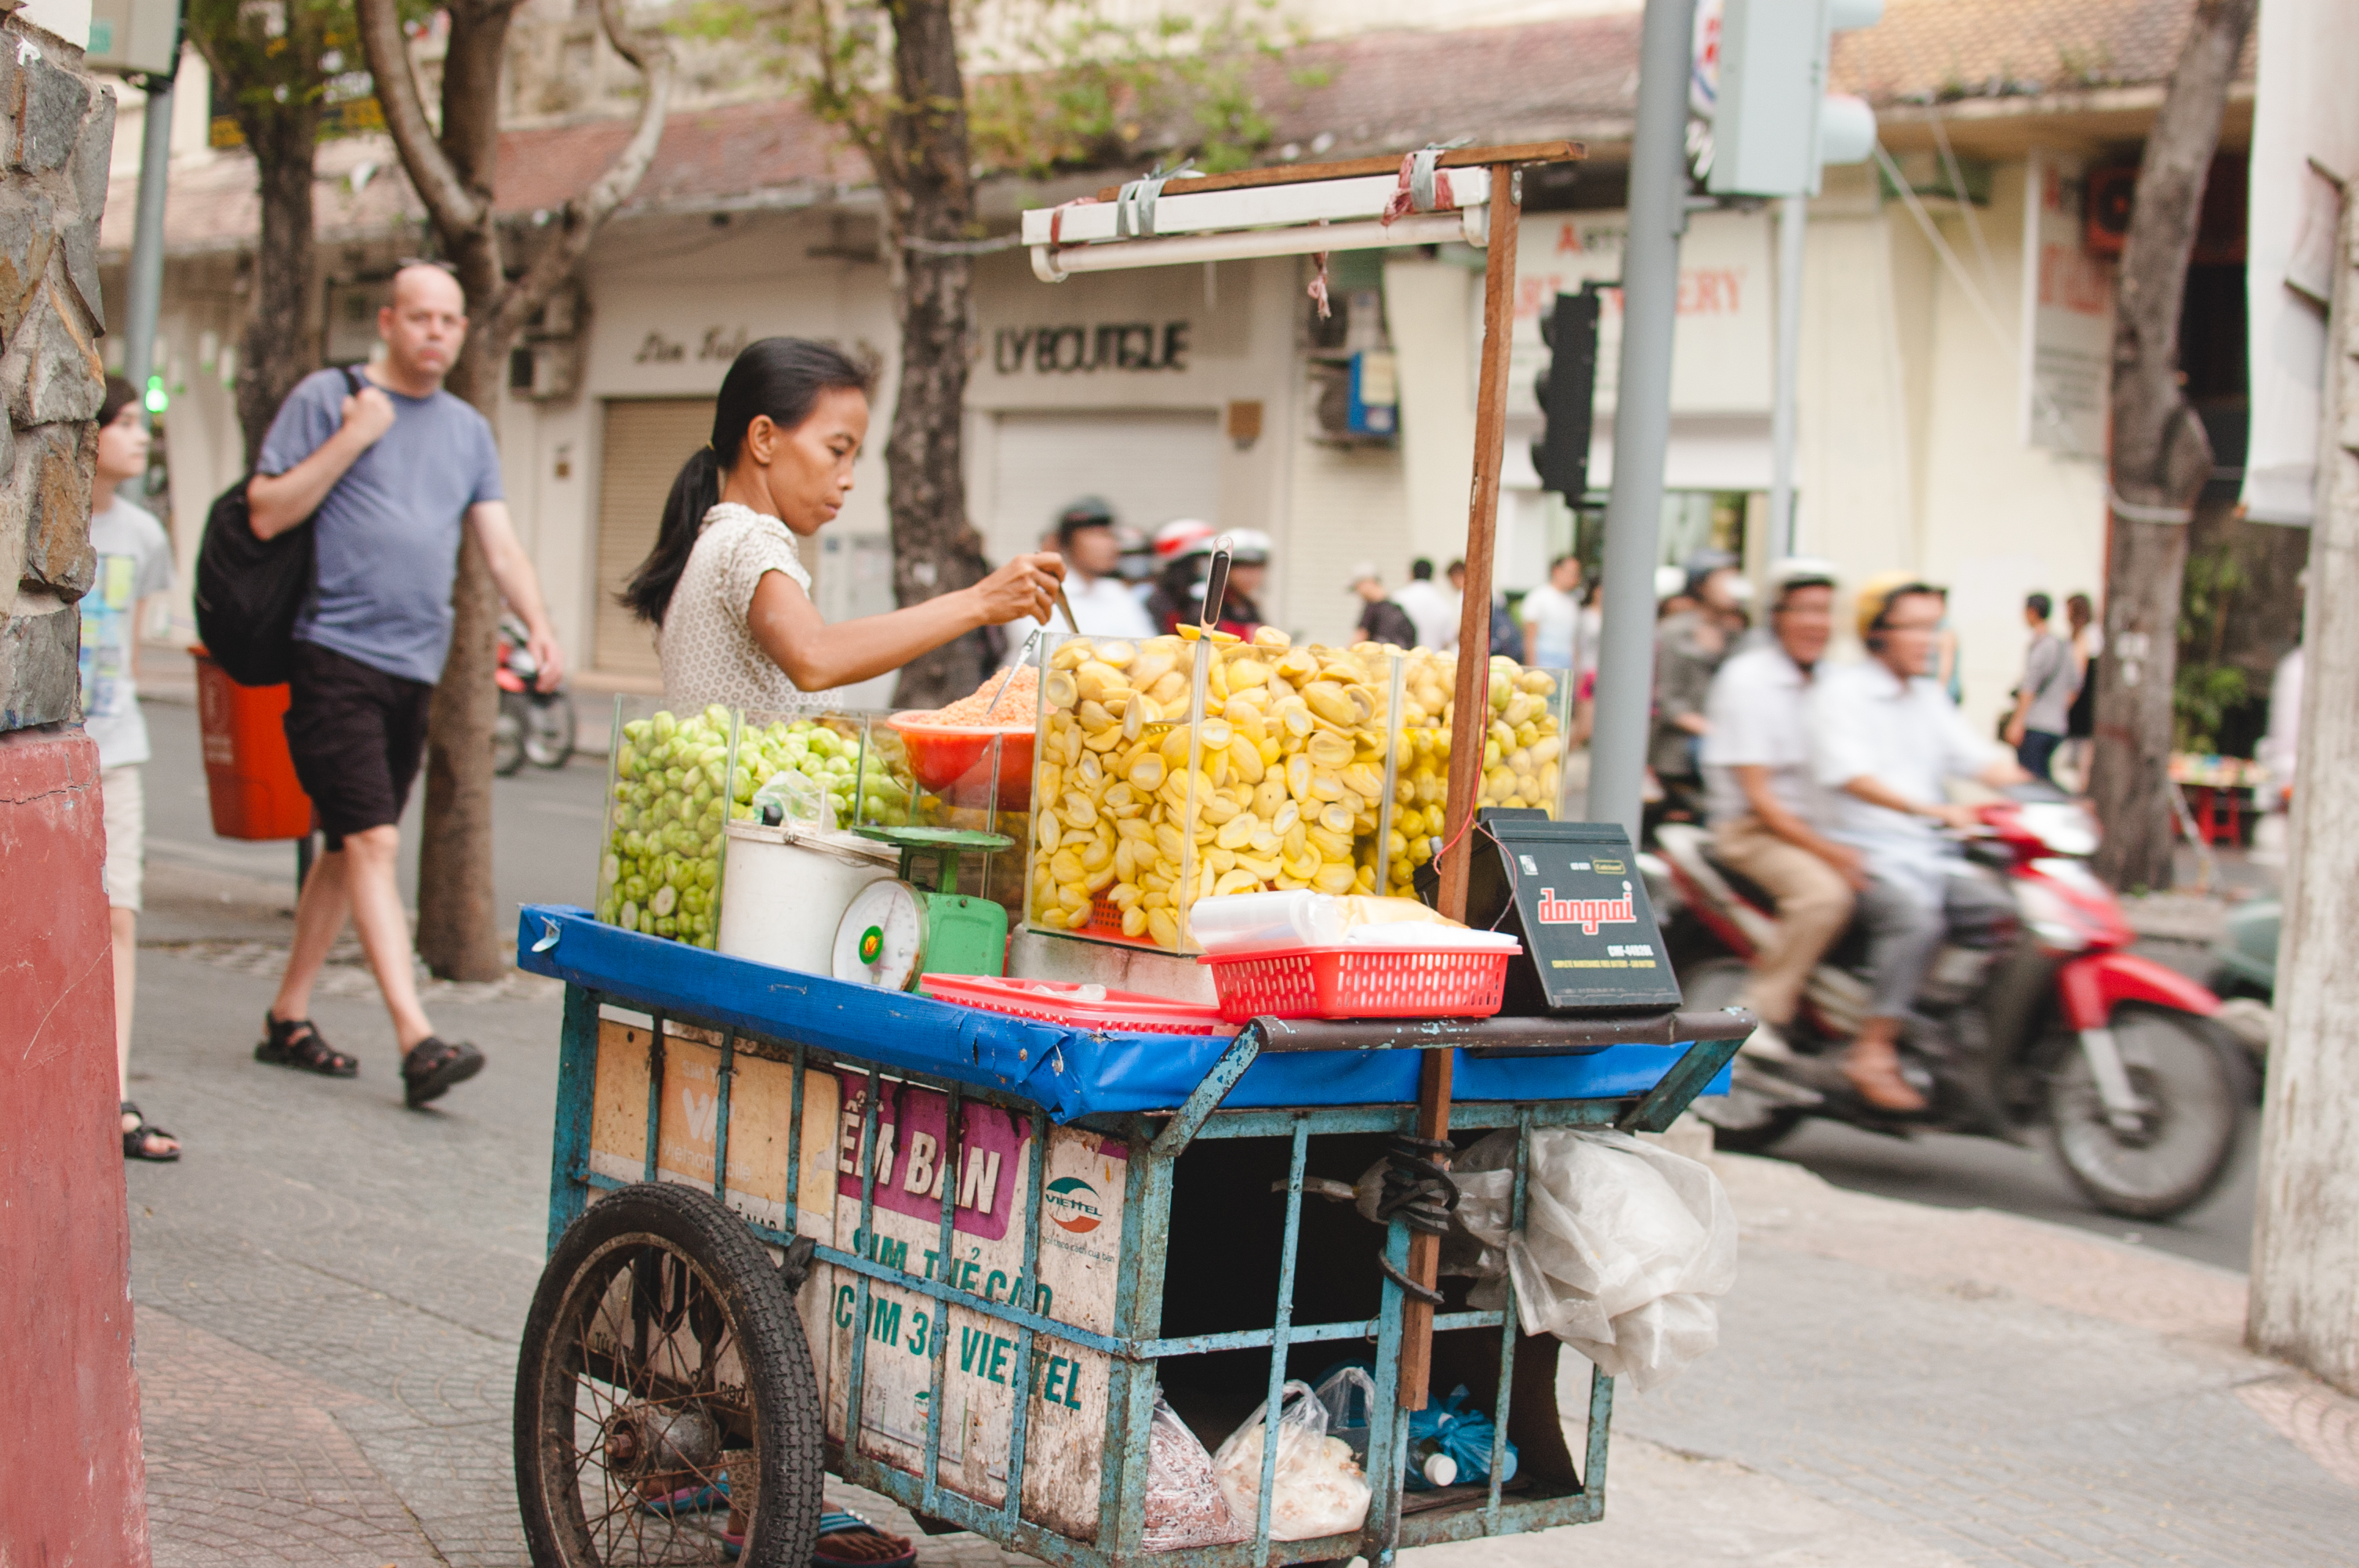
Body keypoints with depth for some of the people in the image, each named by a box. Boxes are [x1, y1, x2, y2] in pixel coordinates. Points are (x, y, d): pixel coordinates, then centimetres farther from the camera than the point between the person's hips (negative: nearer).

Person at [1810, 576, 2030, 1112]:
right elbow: (1851, 775, -20)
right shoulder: (1842, 689, -5)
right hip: (1864, 852, -7)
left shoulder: (1930, 698, 20)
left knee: (2013, 914, -13)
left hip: (1932, 854, 7)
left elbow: (1980, 760, 13)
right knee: (1917, 915, -34)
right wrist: (1931, 810, -33)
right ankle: (1874, 1052, -31)